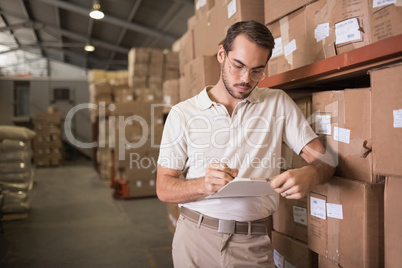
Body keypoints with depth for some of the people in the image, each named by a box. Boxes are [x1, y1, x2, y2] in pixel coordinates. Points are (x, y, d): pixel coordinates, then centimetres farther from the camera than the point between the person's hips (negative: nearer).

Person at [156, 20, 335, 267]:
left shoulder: (278, 103, 3)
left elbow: (323, 159, 1)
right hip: (195, 237, 0)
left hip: (253, 243, 1)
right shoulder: (183, 114, -2)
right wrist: (204, 185, -23)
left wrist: (308, 175, -24)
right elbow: (164, 188, -2)